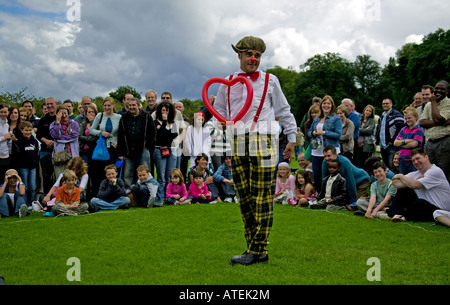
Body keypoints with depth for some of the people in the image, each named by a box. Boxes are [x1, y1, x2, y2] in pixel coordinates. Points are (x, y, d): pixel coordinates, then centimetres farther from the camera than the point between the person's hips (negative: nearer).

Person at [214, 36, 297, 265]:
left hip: (263, 143, -3)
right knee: (244, 197, 3)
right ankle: (254, 247, 12)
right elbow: (218, 111, 22)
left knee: (261, 196, -7)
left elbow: (284, 112, 15)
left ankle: (258, 250, -4)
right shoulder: (228, 83, 16)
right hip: (237, 145, 3)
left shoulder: (270, 81, 10)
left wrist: (291, 139, 13)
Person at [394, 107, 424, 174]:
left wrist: (401, 143, -2)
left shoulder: (419, 130, -4)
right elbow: (395, 143, 4)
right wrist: (406, 141, -13)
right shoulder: (403, 130, 13)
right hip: (402, 160, 6)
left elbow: (414, 144, -15)